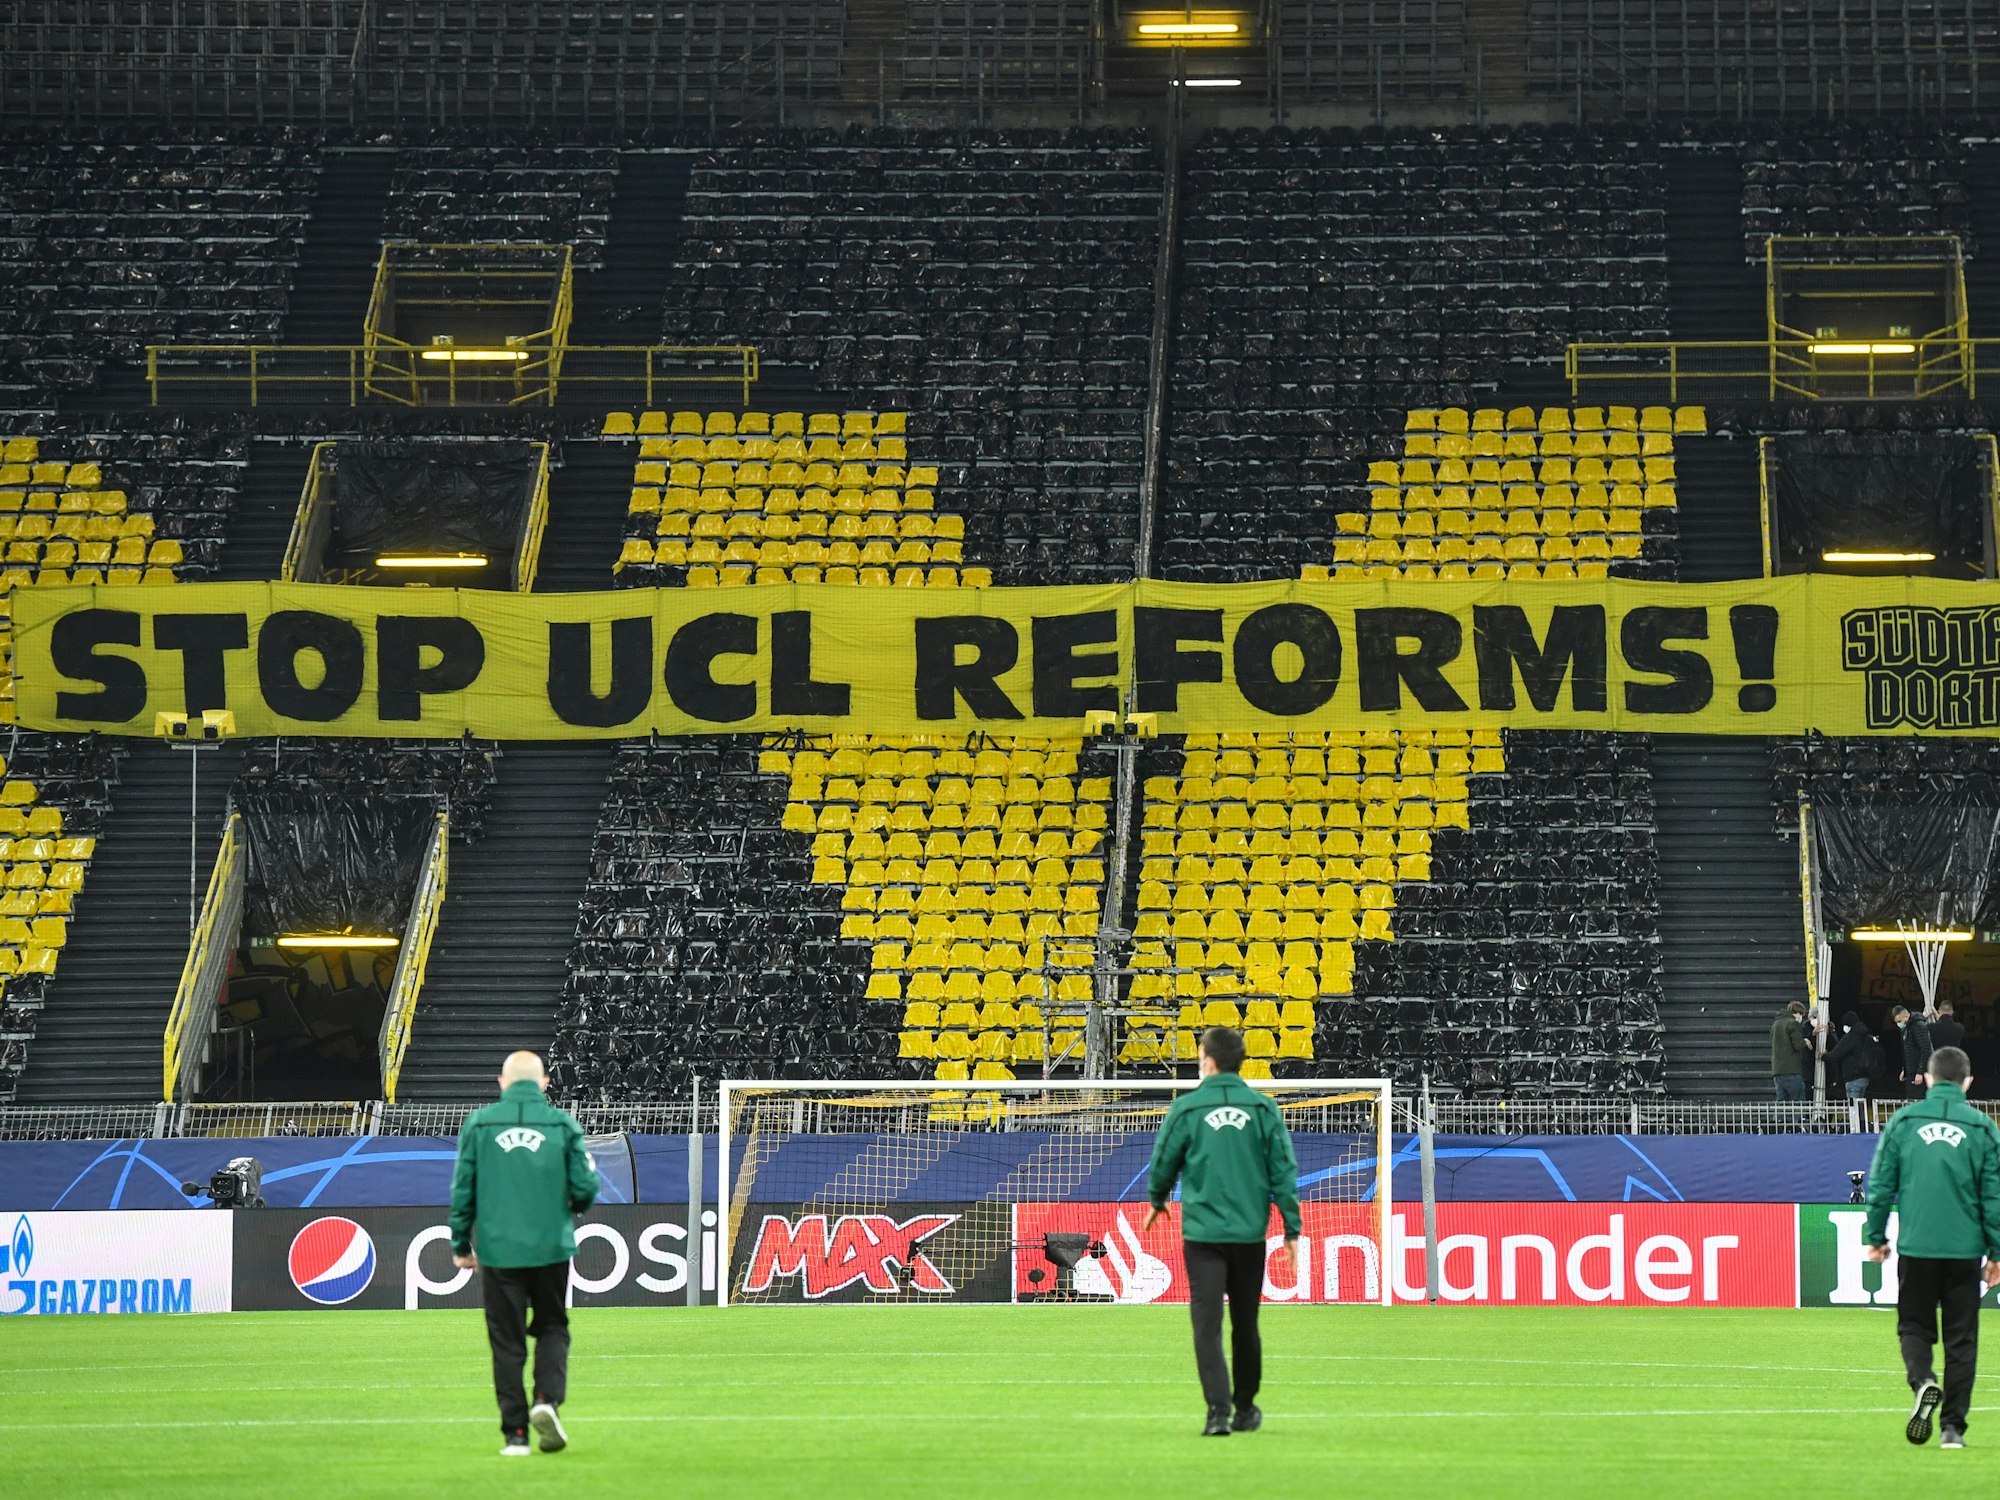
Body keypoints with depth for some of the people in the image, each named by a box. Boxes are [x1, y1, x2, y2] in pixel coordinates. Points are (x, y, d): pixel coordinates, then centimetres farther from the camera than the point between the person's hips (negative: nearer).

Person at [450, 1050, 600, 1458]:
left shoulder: (479, 1123, 1)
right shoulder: (562, 1123, 0)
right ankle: (548, 1398, -9)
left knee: (506, 1340, 5)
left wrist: (461, 1244, 11)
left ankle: (515, 1433, 3)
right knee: (552, 1328, 15)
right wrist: (572, 1206, 21)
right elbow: (585, 1188, -2)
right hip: (551, 1247, 0)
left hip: (498, 1249, 0)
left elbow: (462, 1189, 1)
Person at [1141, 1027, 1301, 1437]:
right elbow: (1284, 1171, 0)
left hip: (1202, 1231, -3)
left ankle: (1218, 1410, -16)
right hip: (1250, 1233, 3)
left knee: (1207, 1325, -4)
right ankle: (1245, 1408, 27)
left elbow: (1163, 1163, 6)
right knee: (1245, 1325, 16)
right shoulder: (1263, 1108, 2)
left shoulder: (1187, 1108, -4)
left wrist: (1156, 1202, 28)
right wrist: (1291, 1230, 6)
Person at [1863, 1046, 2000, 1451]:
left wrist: (1876, 1236, 13)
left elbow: (1880, 1184, 2)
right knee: (1961, 1337, 7)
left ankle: (1923, 1381, -17)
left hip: (1915, 1246, 0)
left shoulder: (1904, 1121, 1)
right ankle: (1954, 1426, 4)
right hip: (1964, 1248, 0)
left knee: (1914, 1326, 13)